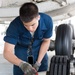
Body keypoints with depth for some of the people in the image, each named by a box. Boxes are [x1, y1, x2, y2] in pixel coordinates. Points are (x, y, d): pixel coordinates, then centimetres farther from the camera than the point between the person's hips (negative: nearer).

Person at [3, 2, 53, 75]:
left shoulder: (47, 21, -29)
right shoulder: (14, 25, -34)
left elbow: (46, 41, -12)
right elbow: (7, 52, -35)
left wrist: (38, 62, -17)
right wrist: (21, 64, -54)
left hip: (39, 49, 2)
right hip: (21, 49, -1)